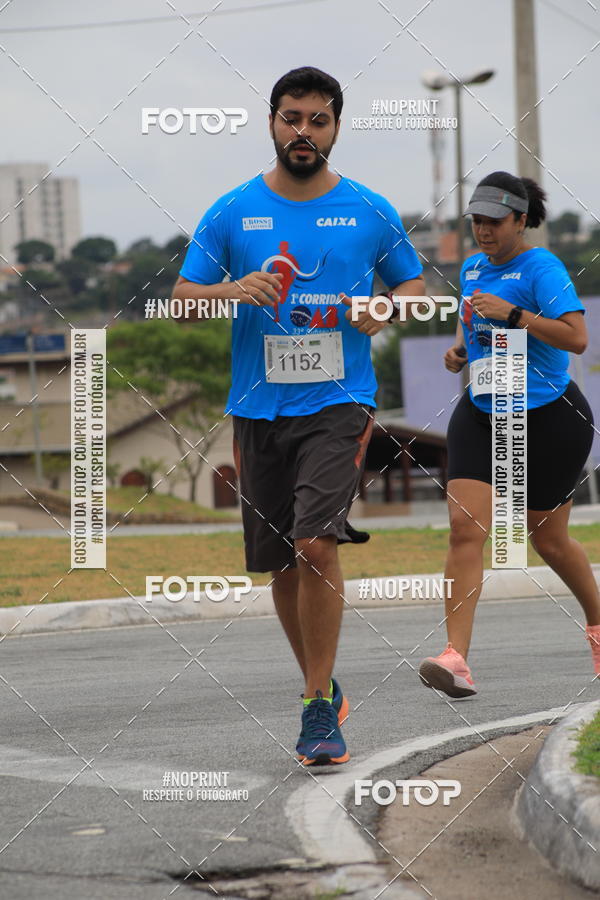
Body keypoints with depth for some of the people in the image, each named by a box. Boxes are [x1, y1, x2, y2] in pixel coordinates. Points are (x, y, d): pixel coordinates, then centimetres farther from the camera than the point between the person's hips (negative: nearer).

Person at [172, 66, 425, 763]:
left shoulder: (369, 211, 4)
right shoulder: (232, 212, 5)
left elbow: (414, 284, 16)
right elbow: (182, 299, 5)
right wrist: (235, 291, -15)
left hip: (339, 402, -2)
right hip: (259, 410, 3)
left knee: (317, 545, -18)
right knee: (282, 564, 9)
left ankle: (321, 709, -12)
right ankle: (320, 686, 29)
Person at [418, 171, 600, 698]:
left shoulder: (541, 268, -14)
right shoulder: (473, 268, 8)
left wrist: (513, 314, -28)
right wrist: (459, 349, 6)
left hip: (549, 418, -5)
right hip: (481, 414, 5)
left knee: (549, 539, 8)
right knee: (465, 527, -14)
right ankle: (457, 659, -21)